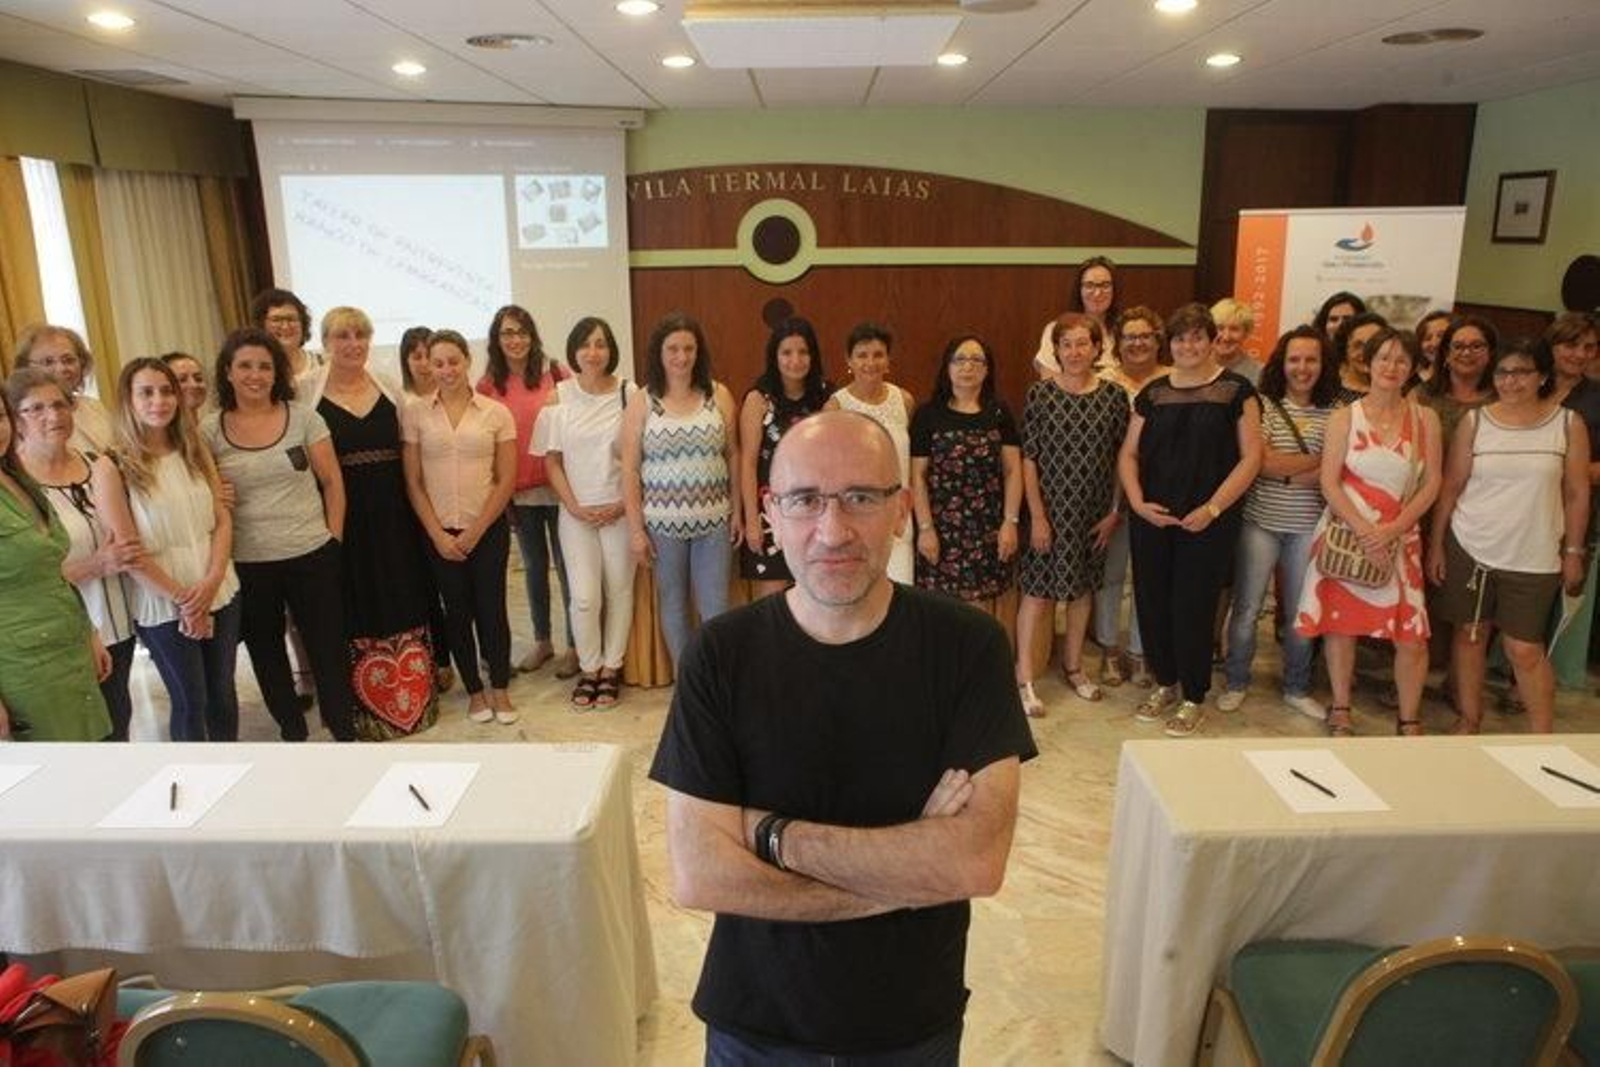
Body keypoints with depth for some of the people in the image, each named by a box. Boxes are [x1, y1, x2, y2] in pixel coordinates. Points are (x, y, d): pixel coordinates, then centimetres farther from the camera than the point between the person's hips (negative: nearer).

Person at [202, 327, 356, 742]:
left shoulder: (303, 416, -2)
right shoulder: (209, 430, -1)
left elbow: (332, 481, 0)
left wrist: (333, 537, -3)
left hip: (311, 555, -1)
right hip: (247, 564, 1)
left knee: (327, 645, 7)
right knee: (265, 651, 15)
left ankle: (343, 728, 24)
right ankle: (292, 727, 35)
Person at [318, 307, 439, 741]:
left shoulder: (388, 389, 8)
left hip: (393, 516, 3)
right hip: (344, 519, -3)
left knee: (404, 604, 9)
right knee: (357, 611, 4)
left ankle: (414, 699, 23)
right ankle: (367, 709, 17)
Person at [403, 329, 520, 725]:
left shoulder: (496, 413, -2)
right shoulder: (415, 414, 0)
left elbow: (507, 480, -2)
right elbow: (412, 481, 0)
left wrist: (475, 532, -7)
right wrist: (438, 534, -6)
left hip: (488, 529, -1)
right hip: (440, 532, 1)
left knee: (491, 608, 3)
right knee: (457, 611, 9)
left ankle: (500, 689, 19)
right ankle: (474, 691, 24)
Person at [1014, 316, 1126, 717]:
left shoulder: (1114, 395, 0)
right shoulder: (1040, 394, -7)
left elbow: (1121, 457, 4)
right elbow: (1028, 458, -7)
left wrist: (1115, 511, 0)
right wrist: (1037, 516, -11)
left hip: (1095, 511, 3)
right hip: (1051, 507, -3)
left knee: (1083, 587, 15)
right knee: (1038, 589, -1)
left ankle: (1073, 665, 33)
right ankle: (1024, 678, 9)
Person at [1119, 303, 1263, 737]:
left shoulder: (1235, 392, -1)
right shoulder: (1152, 394, 9)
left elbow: (1250, 457, -5)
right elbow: (1129, 454, 10)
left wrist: (1212, 509, -12)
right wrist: (1137, 502, -5)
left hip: (1207, 522, -3)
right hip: (1151, 518, 4)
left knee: (1193, 607, 0)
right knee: (1152, 601, 7)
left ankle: (1194, 698, 17)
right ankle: (1164, 684, 28)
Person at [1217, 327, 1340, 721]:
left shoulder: (1333, 414, 3)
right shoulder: (1264, 405, -2)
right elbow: (1260, 461, -12)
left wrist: (1284, 471, -14)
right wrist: (1317, 461, -8)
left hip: (1308, 526, 2)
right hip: (1261, 521, -2)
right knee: (1246, 608, 5)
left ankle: (1297, 689, 28)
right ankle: (1236, 683, 22)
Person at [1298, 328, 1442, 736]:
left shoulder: (1425, 420, 4)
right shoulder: (1344, 418, 0)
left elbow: (1431, 485, 1)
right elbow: (1329, 484, -6)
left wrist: (1391, 530, -12)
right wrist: (1365, 532, -16)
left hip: (1400, 540, 1)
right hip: (1345, 536, -1)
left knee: (1412, 635, -2)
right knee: (1341, 625, 6)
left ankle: (1408, 722, 15)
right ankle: (1340, 712, 23)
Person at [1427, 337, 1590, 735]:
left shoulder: (1568, 423, -1)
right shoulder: (1475, 421, -1)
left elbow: (1576, 494, 3)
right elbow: (1451, 487, 2)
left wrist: (1573, 553, 3)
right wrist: (1436, 545, 1)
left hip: (1533, 559, -1)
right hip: (1469, 549, 1)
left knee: (1525, 649, 0)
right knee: (1470, 635, 11)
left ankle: (1543, 736, 16)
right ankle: (1469, 719, 26)